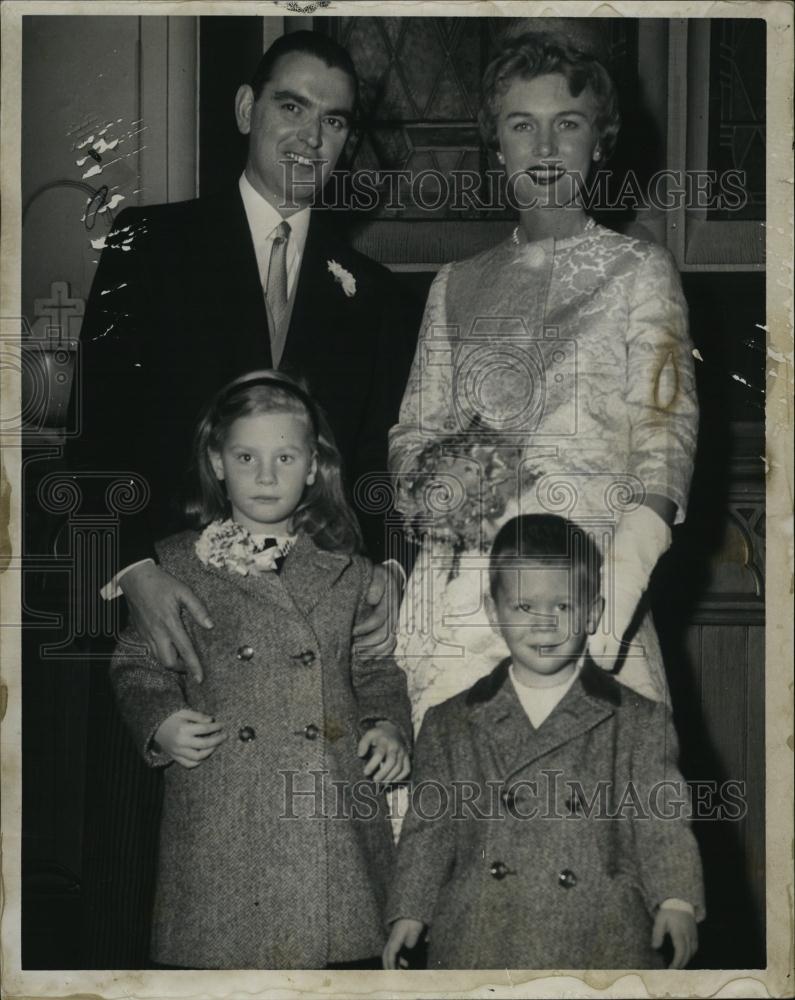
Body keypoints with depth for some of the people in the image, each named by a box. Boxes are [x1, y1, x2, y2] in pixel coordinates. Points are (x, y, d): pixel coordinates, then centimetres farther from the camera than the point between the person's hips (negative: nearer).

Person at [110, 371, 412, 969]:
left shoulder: (347, 571, 11)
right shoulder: (178, 566, 6)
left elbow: (376, 670, 17)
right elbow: (139, 667, 10)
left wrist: (389, 725, -1)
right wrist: (160, 723, -8)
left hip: (332, 810, 2)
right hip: (219, 822, -1)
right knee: (219, 954, -2)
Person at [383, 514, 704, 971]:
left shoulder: (640, 723, 4)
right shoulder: (451, 726, 9)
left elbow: (662, 825, 1)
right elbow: (430, 828, 11)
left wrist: (676, 901, -13)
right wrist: (409, 914, 2)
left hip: (602, 948, -1)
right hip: (480, 947, 1)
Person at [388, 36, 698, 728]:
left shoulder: (638, 270, 8)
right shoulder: (457, 286, 20)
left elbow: (667, 426, -4)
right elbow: (412, 428, 20)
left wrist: (622, 587, -21)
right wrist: (431, 478, -6)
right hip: (452, 587, 3)